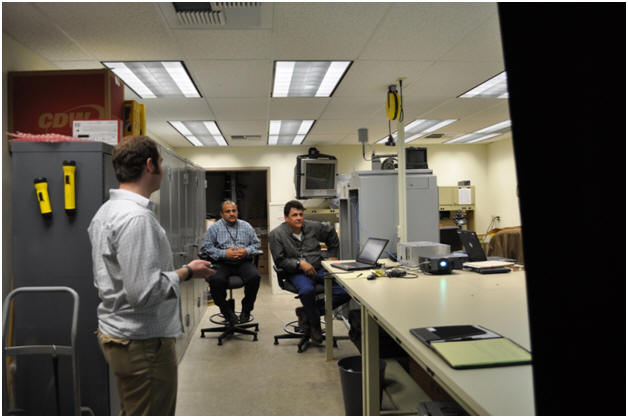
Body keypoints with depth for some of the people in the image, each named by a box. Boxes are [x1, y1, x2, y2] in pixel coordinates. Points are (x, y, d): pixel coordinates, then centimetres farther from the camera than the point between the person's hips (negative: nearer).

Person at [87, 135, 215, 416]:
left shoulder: (106, 211, 10)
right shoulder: (136, 217, -23)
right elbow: (144, 292, -27)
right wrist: (187, 271, -15)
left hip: (114, 332, 10)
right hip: (143, 341, -10)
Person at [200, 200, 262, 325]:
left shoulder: (246, 226, 16)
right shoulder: (214, 228, 8)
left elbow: (256, 244, 15)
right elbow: (206, 248, 2)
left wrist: (246, 251, -7)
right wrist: (224, 253, -12)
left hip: (243, 262, 1)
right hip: (223, 263, -1)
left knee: (254, 277, -30)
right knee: (216, 280, -33)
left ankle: (246, 310, -5)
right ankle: (227, 311, -5)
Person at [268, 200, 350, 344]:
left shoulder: (313, 227, 4)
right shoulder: (276, 235, -6)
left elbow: (331, 231, 23)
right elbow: (280, 261, -6)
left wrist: (333, 255, 22)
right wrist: (299, 264, -20)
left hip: (319, 269, 4)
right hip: (296, 273, -4)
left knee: (345, 292, -17)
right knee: (307, 290, -39)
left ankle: (306, 313, -3)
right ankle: (315, 326, -11)